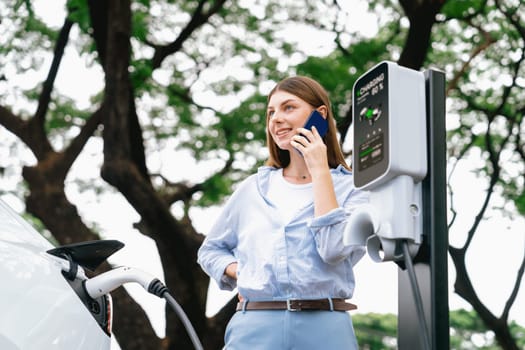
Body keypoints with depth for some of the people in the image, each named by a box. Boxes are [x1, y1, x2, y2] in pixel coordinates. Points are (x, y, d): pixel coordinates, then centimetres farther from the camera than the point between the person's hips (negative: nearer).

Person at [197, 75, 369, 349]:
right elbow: (210, 250, 24)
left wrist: (319, 172, -6)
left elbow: (336, 248, -13)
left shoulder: (351, 186, 5)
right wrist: (239, 271, 2)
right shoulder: (253, 188, 14)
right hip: (255, 327, 2)